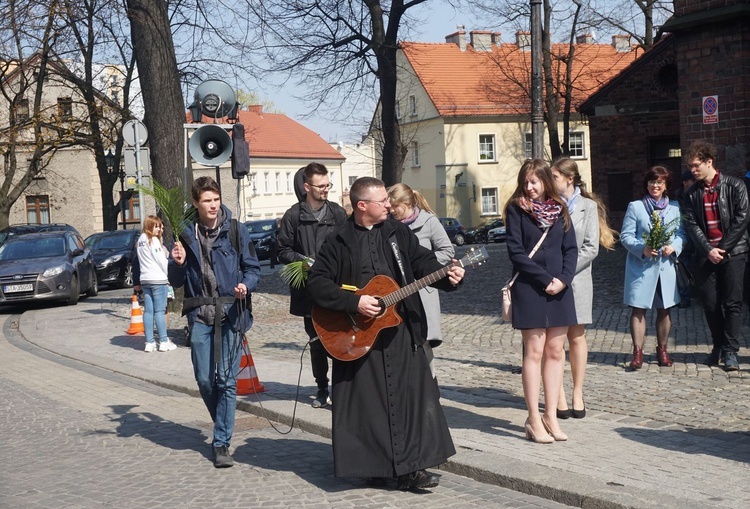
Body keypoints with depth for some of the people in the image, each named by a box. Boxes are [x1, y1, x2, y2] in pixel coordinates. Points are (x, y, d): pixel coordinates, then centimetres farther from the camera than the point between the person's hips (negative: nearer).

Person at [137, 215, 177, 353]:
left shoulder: (141, 240, 12)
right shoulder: (154, 240, -11)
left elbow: (140, 261, 13)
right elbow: (161, 260, -11)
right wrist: (168, 276, -1)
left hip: (144, 280, 7)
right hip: (158, 279, -7)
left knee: (148, 311, 6)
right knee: (159, 311, -3)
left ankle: (149, 342, 6)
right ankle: (164, 342, 0)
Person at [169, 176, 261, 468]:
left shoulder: (235, 232, 3)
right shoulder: (186, 236, 9)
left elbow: (252, 268, 6)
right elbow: (176, 282, 12)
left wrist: (246, 285, -15)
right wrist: (178, 263, -9)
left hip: (231, 312, -2)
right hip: (200, 314, 2)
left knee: (226, 380, -4)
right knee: (204, 380, 2)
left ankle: (222, 442, 3)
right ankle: (224, 426, 28)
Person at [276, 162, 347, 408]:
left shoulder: (338, 213, 4)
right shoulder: (294, 215, 0)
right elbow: (282, 249, 4)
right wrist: (303, 260, -12)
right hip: (308, 289, 0)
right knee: (316, 341, 10)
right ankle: (322, 389, 21)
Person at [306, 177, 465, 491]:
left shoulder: (399, 233, 9)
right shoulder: (338, 242, -1)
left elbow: (423, 263, 7)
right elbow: (317, 283, -6)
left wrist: (447, 276, -13)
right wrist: (354, 303, -16)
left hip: (401, 331, 3)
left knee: (413, 398, -2)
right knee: (368, 403, 3)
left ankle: (409, 468, 2)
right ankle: (376, 466, 16)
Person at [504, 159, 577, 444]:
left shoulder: (559, 210, 10)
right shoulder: (516, 209, -1)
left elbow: (571, 249, 7)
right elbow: (515, 251, -8)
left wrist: (563, 279, -9)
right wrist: (545, 279, -12)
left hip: (559, 289, 4)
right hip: (529, 289, -4)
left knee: (555, 351, 4)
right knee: (534, 351, -4)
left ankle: (551, 415, 10)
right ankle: (534, 420, 0)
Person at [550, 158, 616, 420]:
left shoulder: (588, 206, 1)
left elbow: (590, 248, -5)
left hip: (576, 279, 0)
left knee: (576, 338, 7)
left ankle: (578, 394, 16)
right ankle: (559, 397, 5)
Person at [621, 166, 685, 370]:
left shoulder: (675, 207, 10)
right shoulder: (635, 207, 2)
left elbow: (681, 233, 9)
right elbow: (625, 236, -3)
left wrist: (674, 247, -11)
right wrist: (642, 249, -18)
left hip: (666, 265, 3)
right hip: (640, 266, -3)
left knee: (664, 309, 9)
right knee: (638, 309, -4)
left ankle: (662, 349, 21)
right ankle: (637, 352, 1)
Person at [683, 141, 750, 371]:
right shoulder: (693, 192, 8)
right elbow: (691, 224, 3)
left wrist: (723, 248, -11)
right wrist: (708, 250, -10)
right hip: (707, 254, 4)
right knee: (710, 303, 4)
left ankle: (730, 351, 1)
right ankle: (718, 346, 19)